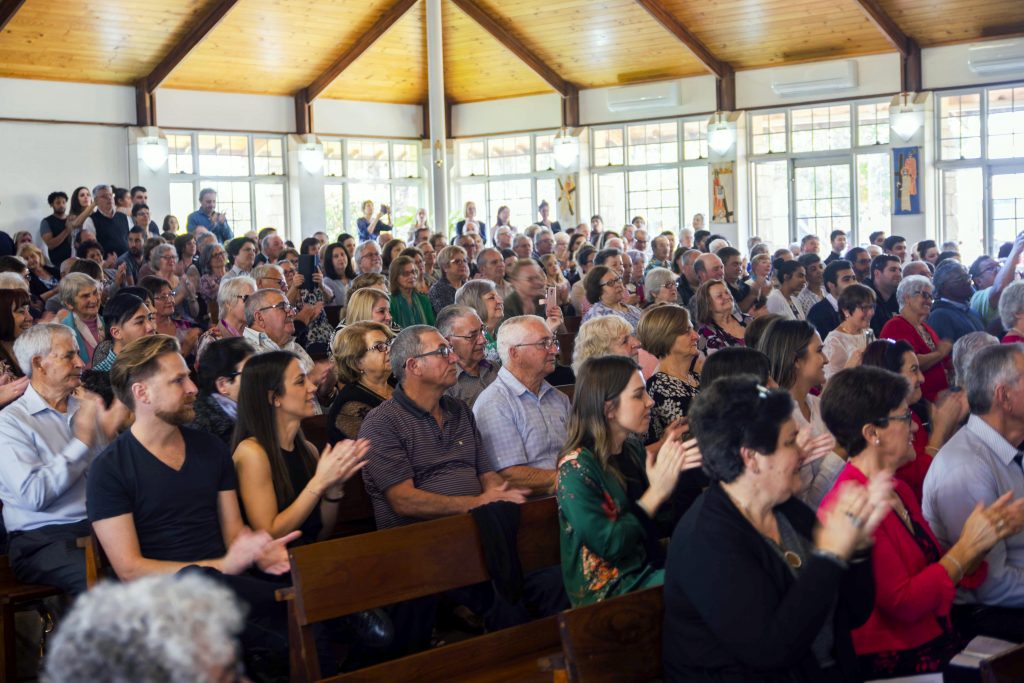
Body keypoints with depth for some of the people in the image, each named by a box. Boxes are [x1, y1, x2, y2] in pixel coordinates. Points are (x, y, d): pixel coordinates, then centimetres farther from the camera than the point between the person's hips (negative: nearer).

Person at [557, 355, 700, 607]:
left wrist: (674, 469, -7)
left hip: (648, 566, 8)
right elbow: (607, 545, -22)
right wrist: (657, 492, -21)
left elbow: (658, 522, 11)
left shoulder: (632, 448, 5)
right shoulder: (575, 468, -18)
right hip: (609, 590, -8)